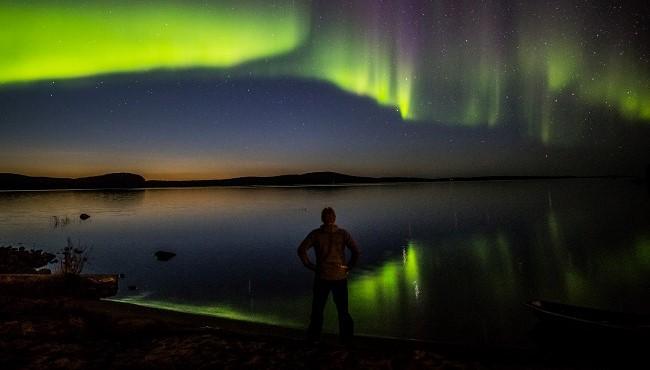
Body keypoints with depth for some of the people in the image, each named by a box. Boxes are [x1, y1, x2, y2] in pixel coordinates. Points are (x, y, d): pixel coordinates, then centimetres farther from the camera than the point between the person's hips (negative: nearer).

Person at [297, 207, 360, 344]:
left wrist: (310, 266, -5)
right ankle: (346, 338, 20)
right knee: (343, 309, 14)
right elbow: (356, 251, -12)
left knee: (317, 308, 15)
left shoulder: (315, 234, -5)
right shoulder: (343, 233, -5)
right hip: (340, 276, 1)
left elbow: (301, 250, -13)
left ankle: (314, 336, 23)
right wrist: (349, 267, -3)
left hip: (321, 277, 0)